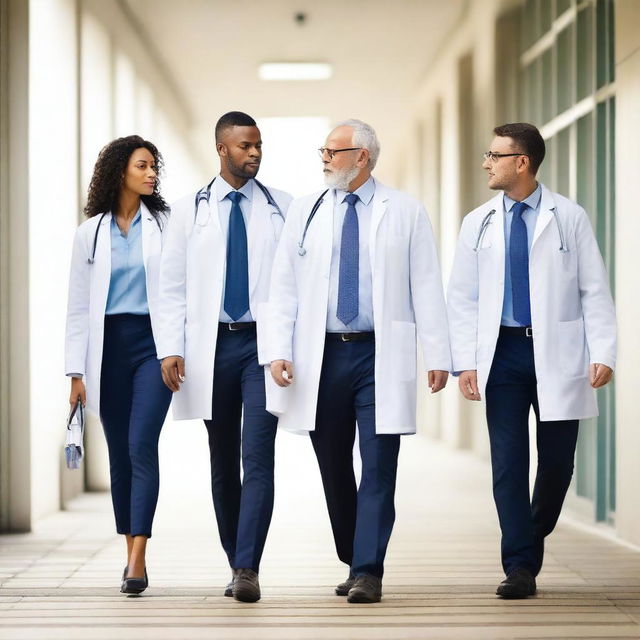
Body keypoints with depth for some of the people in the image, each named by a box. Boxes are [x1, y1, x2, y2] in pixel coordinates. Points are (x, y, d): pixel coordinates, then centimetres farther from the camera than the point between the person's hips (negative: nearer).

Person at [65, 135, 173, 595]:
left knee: (142, 446, -14)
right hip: (108, 346, 2)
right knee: (119, 451, 6)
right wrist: (76, 371, 2)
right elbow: (78, 306, 9)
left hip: (153, 342, -2)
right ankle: (130, 553, 15)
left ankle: (138, 561, -17)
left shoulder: (166, 225, 5)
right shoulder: (90, 232, 9)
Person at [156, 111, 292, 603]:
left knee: (258, 457, -12)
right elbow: (172, 285, 6)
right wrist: (171, 348, -4)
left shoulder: (282, 208, 6)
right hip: (212, 345, 2)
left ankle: (248, 568, -14)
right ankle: (236, 564, 19)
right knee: (222, 462, 8)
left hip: (263, 344, -2)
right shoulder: (189, 211, 8)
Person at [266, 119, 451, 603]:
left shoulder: (405, 213, 4)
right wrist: (279, 351, -3)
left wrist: (438, 355, -4)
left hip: (381, 357, -3)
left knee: (379, 469, -7)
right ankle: (352, 563, 22)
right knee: (334, 470, 9)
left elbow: (426, 286, 1)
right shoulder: (305, 211, 10)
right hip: (321, 355, 3)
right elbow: (284, 286, 7)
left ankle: (368, 573, -5)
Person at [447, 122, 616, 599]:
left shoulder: (570, 218, 1)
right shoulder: (478, 224, 8)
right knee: (508, 463, -2)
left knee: (557, 460, 4)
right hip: (502, 353, 1)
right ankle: (520, 568, 2)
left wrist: (603, 354, -9)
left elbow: (595, 291, 0)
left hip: (557, 354, -1)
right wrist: (466, 362, -2)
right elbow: (463, 298, 7)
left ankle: (533, 539, 30)